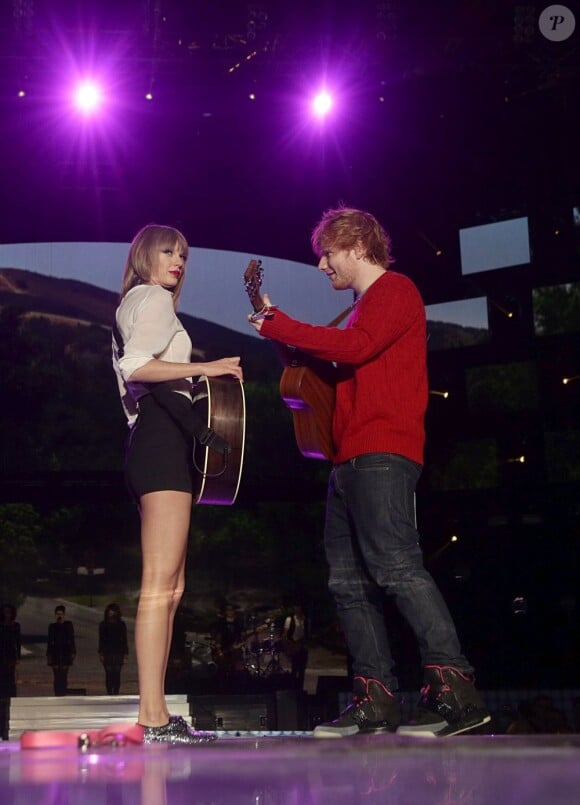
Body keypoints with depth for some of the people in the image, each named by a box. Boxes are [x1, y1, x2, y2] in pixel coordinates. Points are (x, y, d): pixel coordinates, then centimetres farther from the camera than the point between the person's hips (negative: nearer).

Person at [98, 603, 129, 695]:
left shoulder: (121, 624, 8)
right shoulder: (103, 625, 7)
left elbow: (124, 640, 8)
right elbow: (101, 640, 7)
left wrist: (125, 654, 2)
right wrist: (101, 653, 0)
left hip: (118, 653, 0)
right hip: (107, 653, 0)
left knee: (117, 674, -4)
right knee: (109, 674, -5)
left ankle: (116, 693, 0)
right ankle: (109, 694, -3)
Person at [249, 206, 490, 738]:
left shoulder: (396, 290, 0)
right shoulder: (365, 306, 29)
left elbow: (355, 346, -16)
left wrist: (278, 326, -8)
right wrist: (299, 352, 13)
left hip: (383, 454, -10)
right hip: (351, 458, 10)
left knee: (395, 563, -20)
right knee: (349, 579, 5)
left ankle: (455, 689, -22)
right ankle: (376, 700, 6)